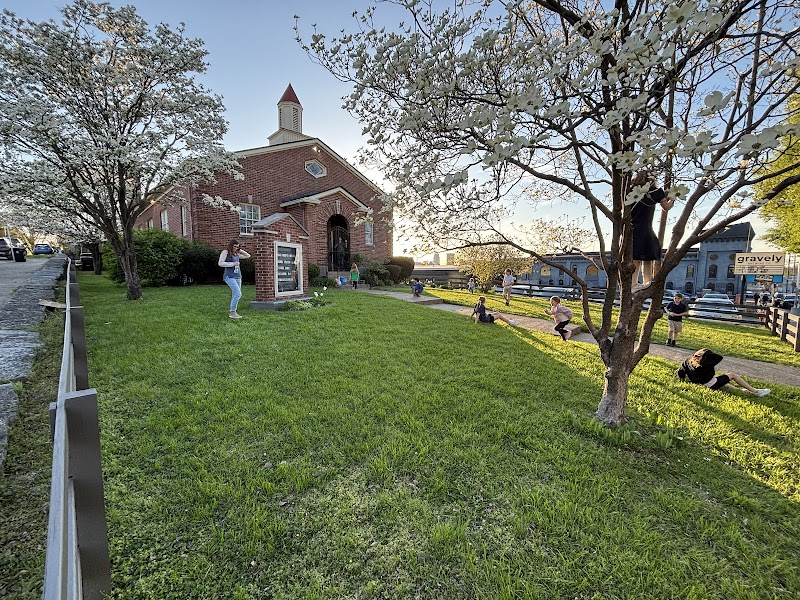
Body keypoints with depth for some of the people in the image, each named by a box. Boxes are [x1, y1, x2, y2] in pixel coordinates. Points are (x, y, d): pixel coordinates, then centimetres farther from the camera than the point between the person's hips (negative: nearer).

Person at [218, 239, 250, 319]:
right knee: (238, 294, -18)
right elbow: (220, 263, -10)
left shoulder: (236, 254, 16)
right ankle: (232, 312, -10)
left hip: (238, 277, 7)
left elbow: (248, 256, 26)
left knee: (235, 296, 6)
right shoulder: (225, 252, -1)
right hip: (229, 276, -7)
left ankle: (231, 311, 15)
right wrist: (233, 264, -13)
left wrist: (240, 250, 14)